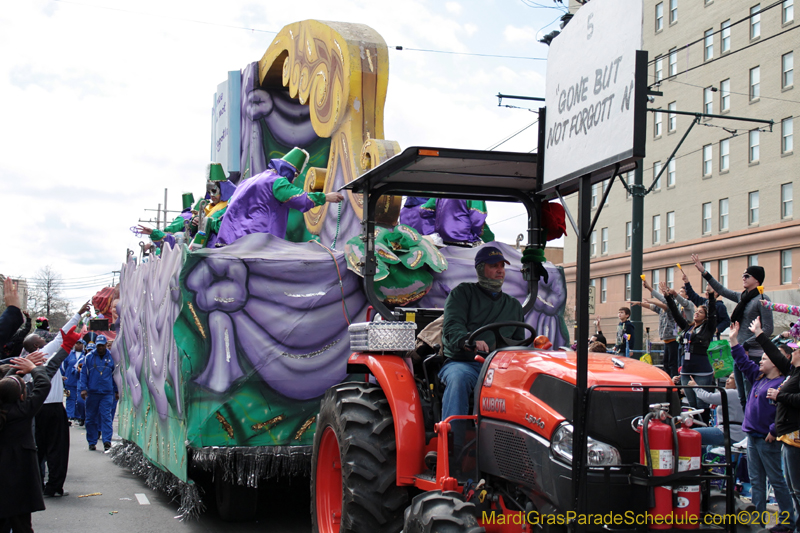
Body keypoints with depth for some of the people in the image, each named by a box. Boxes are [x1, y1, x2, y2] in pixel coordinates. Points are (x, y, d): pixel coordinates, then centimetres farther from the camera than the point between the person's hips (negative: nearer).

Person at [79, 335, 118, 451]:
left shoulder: (111, 357, 9)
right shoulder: (89, 357, 5)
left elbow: (115, 375, 16)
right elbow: (84, 374, 6)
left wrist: (116, 391, 16)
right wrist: (83, 388, -6)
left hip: (107, 393, -1)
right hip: (92, 393, 1)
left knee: (106, 416, -9)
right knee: (91, 418, 6)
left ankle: (107, 441, -11)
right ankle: (92, 442, 15)